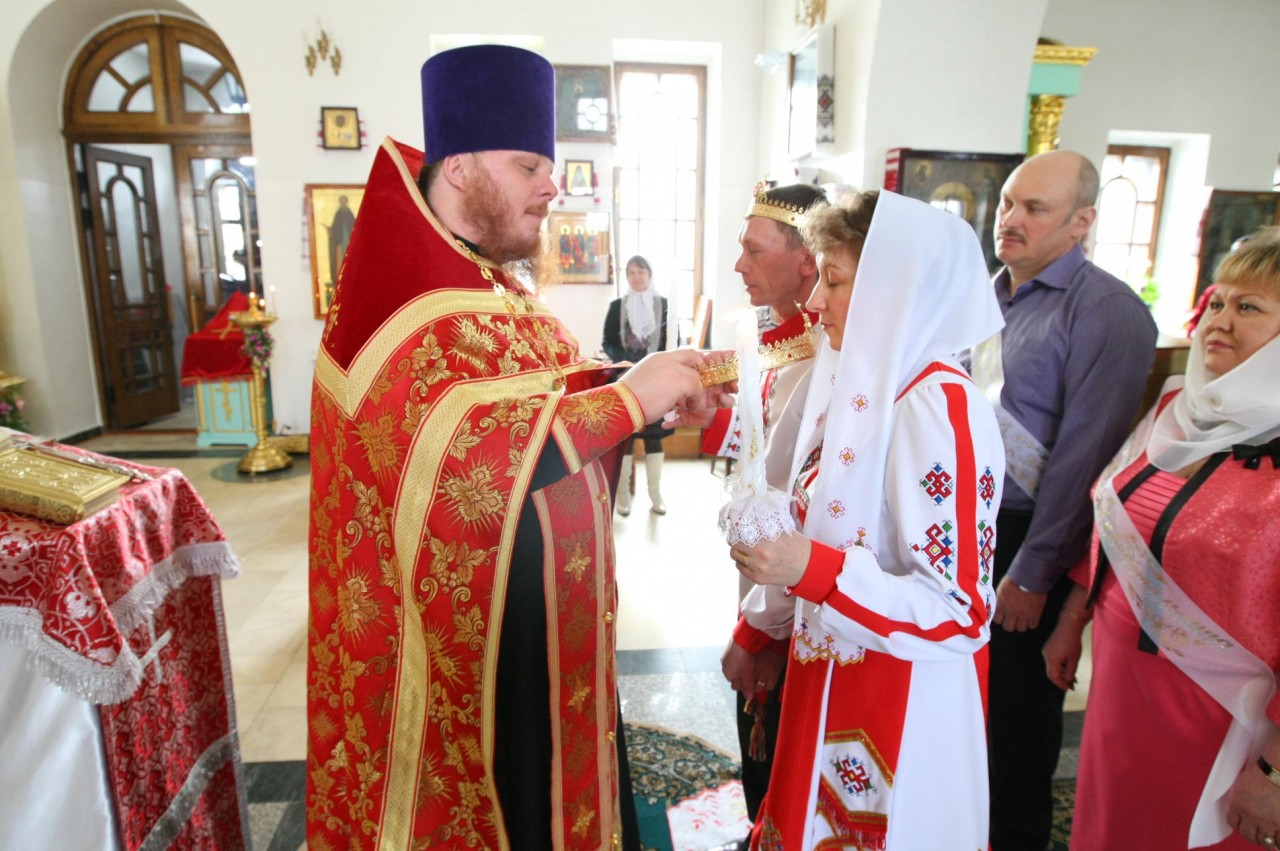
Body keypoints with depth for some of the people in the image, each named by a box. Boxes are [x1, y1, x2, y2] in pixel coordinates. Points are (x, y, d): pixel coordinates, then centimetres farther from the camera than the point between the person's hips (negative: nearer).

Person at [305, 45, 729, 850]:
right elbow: (462, 453, -33)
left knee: (549, 783, 23)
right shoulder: (404, 305, -22)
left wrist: (652, 383, -5)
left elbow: (551, 389, 11)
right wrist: (630, 400, -28)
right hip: (462, 637, -9)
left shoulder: (499, 290, 10)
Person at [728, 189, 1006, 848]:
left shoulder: (935, 405, -22)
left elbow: (962, 613, -23)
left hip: (899, 705, -7)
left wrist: (811, 570, -32)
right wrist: (762, 627, 14)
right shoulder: (862, 383, 2)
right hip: (831, 680, 7)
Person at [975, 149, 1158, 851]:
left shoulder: (1108, 312, -14)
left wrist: (1031, 575, -16)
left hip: (1028, 540, -6)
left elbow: (1081, 457, -17)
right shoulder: (984, 295, 8)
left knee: (1018, 706, 11)